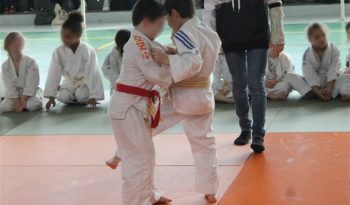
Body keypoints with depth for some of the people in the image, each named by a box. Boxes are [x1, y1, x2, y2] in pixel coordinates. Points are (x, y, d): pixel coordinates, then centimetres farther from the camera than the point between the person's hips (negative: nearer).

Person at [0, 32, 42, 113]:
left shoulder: (31, 63, -14)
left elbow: (31, 85, -15)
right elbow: (10, 86, -7)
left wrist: (23, 102, -18)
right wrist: (17, 103, -17)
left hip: (29, 92, -3)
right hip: (14, 94, 3)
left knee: (33, 105, -33)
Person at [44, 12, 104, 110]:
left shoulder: (88, 50, -25)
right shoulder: (59, 52, -16)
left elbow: (93, 74, -23)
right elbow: (53, 74, -12)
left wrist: (93, 97, -24)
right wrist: (51, 97, -15)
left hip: (85, 81, -3)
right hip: (69, 82, 3)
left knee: (82, 96, -29)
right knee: (63, 97, -21)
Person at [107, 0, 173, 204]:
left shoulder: (144, 42, 13)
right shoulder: (138, 42, -18)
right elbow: (154, 74, -21)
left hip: (138, 105, 10)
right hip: (129, 107, -10)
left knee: (145, 155, 22)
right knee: (140, 157, -6)